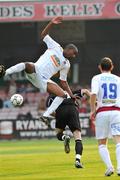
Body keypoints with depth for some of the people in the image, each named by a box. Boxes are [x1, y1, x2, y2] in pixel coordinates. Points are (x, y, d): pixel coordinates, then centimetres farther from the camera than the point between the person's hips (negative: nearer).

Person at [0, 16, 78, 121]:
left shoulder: (66, 65, 23)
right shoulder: (56, 47, 11)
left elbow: (63, 82, 27)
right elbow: (43, 35, 5)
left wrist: (72, 95, 18)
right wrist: (52, 23, -10)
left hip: (44, 81, 5)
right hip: (35, 72, -5)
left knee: (63, 95, -12)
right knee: (27, 65, -40)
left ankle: (45, 116, -15)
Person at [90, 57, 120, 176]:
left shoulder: (97, 78, 6)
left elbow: (93, 94, -12)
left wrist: (92, 111, -4)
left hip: (102, 112, -1)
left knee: (102, 144, 9)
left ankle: (109, 166, -9)